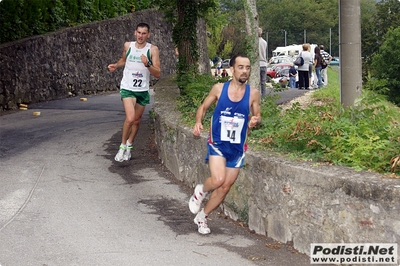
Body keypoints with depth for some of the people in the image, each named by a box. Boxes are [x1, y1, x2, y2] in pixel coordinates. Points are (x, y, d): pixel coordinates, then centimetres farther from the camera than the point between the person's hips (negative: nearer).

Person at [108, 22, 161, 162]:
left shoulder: (153, 49, -7)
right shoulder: (128, 46, -1)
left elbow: (158, 73, -11)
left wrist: (147, 64, -27)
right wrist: (116, 65, 2)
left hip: (143, 90, 1)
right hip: (127, 88, -1)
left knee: (136, 120, 14)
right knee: (130, 118, -20)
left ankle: (129, 146, 36)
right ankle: (123, 146, 1)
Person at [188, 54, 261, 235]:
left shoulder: (253, 93, -4)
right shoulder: (219, 88, -7)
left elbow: (257, 116, 8)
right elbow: (203, 107, 6)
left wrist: (255, 120, -16)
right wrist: (198, 122, -14)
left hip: (237, 148, 3)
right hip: (218, 143, -3)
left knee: (225, 187, 9)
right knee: (218, 180, -25)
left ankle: (202, 216, 31)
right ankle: (201, 190, 10)